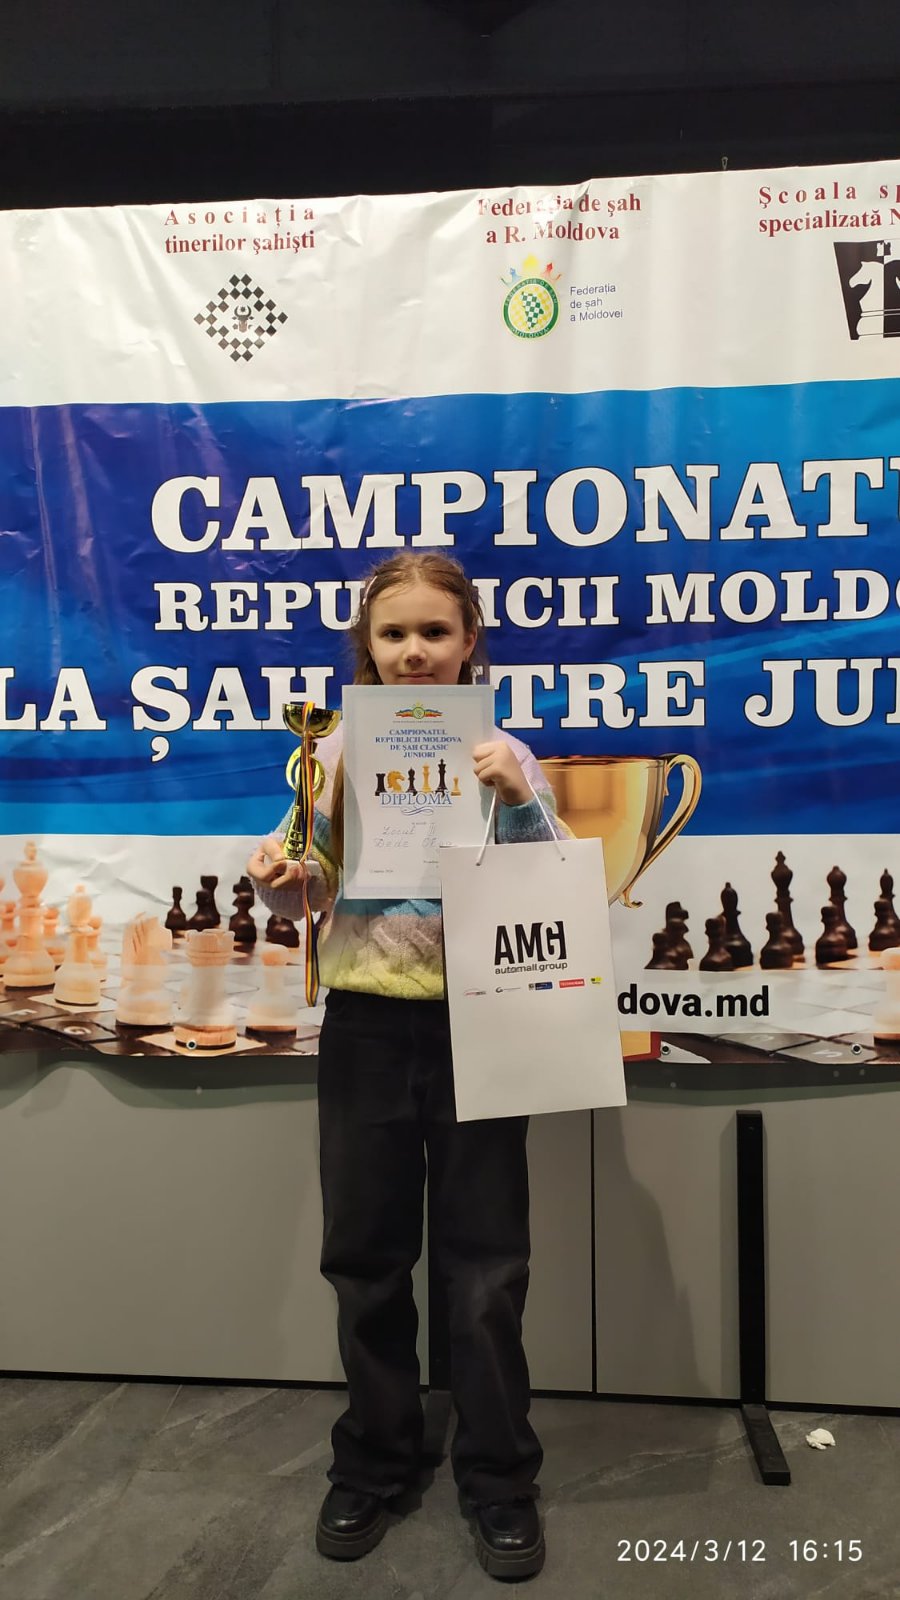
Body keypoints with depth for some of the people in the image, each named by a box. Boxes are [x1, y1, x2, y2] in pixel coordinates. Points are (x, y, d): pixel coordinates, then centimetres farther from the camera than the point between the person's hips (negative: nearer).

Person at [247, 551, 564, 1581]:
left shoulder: (502, 755, -3)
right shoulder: (339, 752, 2)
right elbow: (310, 898, 9)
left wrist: (520, 798, -19)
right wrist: (277, 880, -13)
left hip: (477, 1023, -2)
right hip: (365, 1025, 2)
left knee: (486, 1264, 9)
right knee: (365, 1254, 15)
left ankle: (498, 1478, 30)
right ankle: (373, 1462, 37)